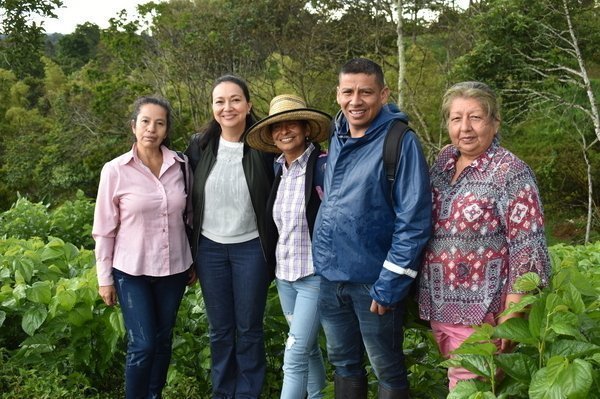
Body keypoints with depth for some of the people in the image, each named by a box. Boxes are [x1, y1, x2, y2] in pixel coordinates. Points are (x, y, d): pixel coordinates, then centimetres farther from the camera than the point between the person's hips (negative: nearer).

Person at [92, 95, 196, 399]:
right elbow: (104, 229, -5)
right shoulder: (115, 170, -10)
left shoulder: (181, 165, -3)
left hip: (174, 268, 3)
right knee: (142, 345, -2)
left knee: (163, 340, 14)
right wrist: (104, 278, -3)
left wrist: (195, 261, 11)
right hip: (132, 271, -3)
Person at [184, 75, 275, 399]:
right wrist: (189, 253, 6)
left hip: (251, 249, -2)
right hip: (209, 249, 2)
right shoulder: (200, 146, -2)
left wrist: (273, 253, -4)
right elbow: (189, 200, 6)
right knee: (219, 330, 13)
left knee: (249, 329, 9)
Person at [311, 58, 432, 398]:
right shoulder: (337, 139, 8)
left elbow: (414, 220, -17)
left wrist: (390, 284, -19)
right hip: (330, 275, 6)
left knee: (388, 370, 11)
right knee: (343, 362, 20)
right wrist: (325, 263, 13)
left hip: (373, 279, -6)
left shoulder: (401, 142, -14)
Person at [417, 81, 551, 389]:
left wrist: (510, 316, -19)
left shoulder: (511, 172, -12)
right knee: (457, 384, 18)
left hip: (481, 314, -6)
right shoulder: (444, 161, 6)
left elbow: (528, 250, -16)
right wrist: (426, 298, 13)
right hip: (438, 307, 6)